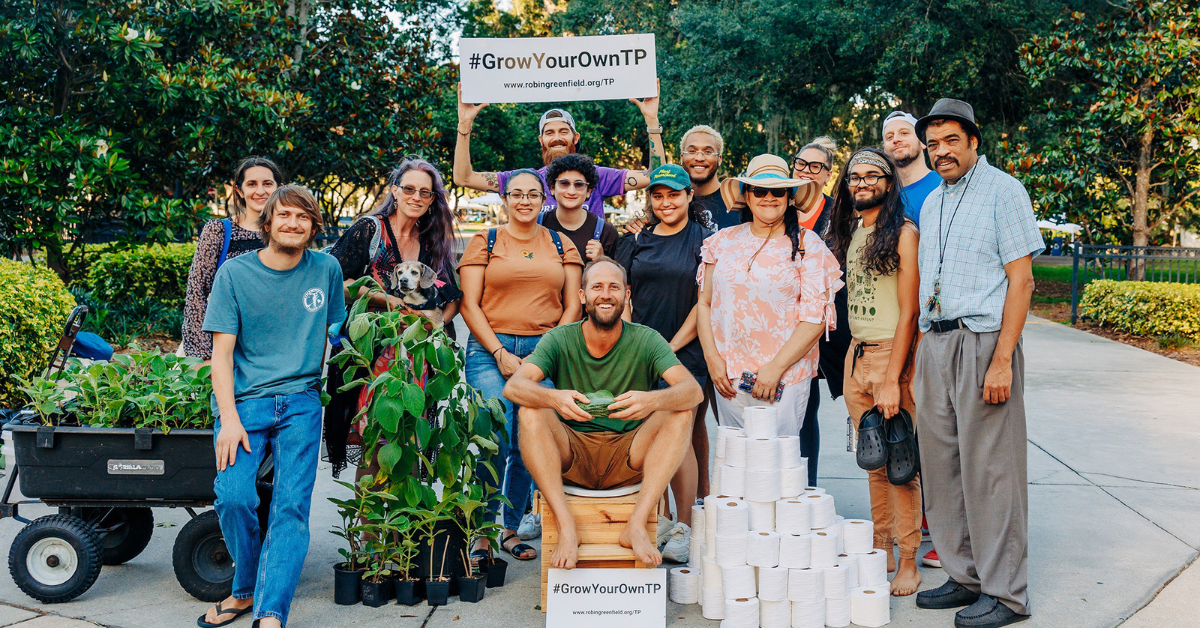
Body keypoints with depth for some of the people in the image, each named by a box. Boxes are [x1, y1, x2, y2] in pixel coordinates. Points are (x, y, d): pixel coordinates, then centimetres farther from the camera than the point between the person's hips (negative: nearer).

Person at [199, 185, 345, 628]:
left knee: (292, 506, -13)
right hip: (244, 398, -1)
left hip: (301, 400, 1)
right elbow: (222, 352, -1)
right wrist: (229, 418, -11)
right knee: (233, 496, -17)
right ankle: (246, 589, 8)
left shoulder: (327, 269, 8)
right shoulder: (234, 273, 2)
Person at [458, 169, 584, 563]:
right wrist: (500, 354, -8)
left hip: (545, 351, 2)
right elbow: (470, 305, 2)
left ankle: (511, 529, 15)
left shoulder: (562, 245, 14)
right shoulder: (485, 243, 9)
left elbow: (572, 306, 10)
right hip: (490, 350, -2)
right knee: (496, 441, -14)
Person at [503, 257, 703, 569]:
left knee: (681, 412, -21)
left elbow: (694, 390, -18)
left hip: (628, 462, 0)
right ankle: (566, 526, -26)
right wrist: (554, 397, -41)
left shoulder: (645, 340, -4)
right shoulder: (559, 340, -4)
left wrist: (652, 400, -41)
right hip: (570, 459, 0)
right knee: (531, 411, -24)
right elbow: (513, 386, -19)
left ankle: (637, 525, -26)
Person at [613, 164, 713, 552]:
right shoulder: (636, 241, 14)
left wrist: (670, 347, -7)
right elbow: (622, 297, 12)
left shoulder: (704, 242, 4)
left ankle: (685, 529, -3)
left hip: (687, 352, -3)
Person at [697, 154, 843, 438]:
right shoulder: (724, 241, 9)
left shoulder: (808, 245, -1)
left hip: (786, 378, -3)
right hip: (728, 376, 3)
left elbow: (816, 318, -6)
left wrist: (776, 367, -12)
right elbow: (704, 303, 12)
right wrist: (712, 358, 0)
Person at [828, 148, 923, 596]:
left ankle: (908, 563, 7)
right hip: (856, 356, 6)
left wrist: (891, 379, -17)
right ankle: (881, 551, 21)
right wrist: (857, 359, 10)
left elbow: (908, 311, -12)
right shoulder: (850, 233, 14)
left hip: (891, 354, -6)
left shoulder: (903, 233, -7)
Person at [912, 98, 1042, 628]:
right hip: (934, 346, 7)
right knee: (941, 466, 8)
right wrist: (924, 352, 12)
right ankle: (965, 576, 20)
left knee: (990, 469, -4)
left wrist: (1002, 360, -17)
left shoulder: (1003, 191, -4)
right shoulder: (931, 203, 18)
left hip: (984, 343, -7)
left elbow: (1021, 280, -10)